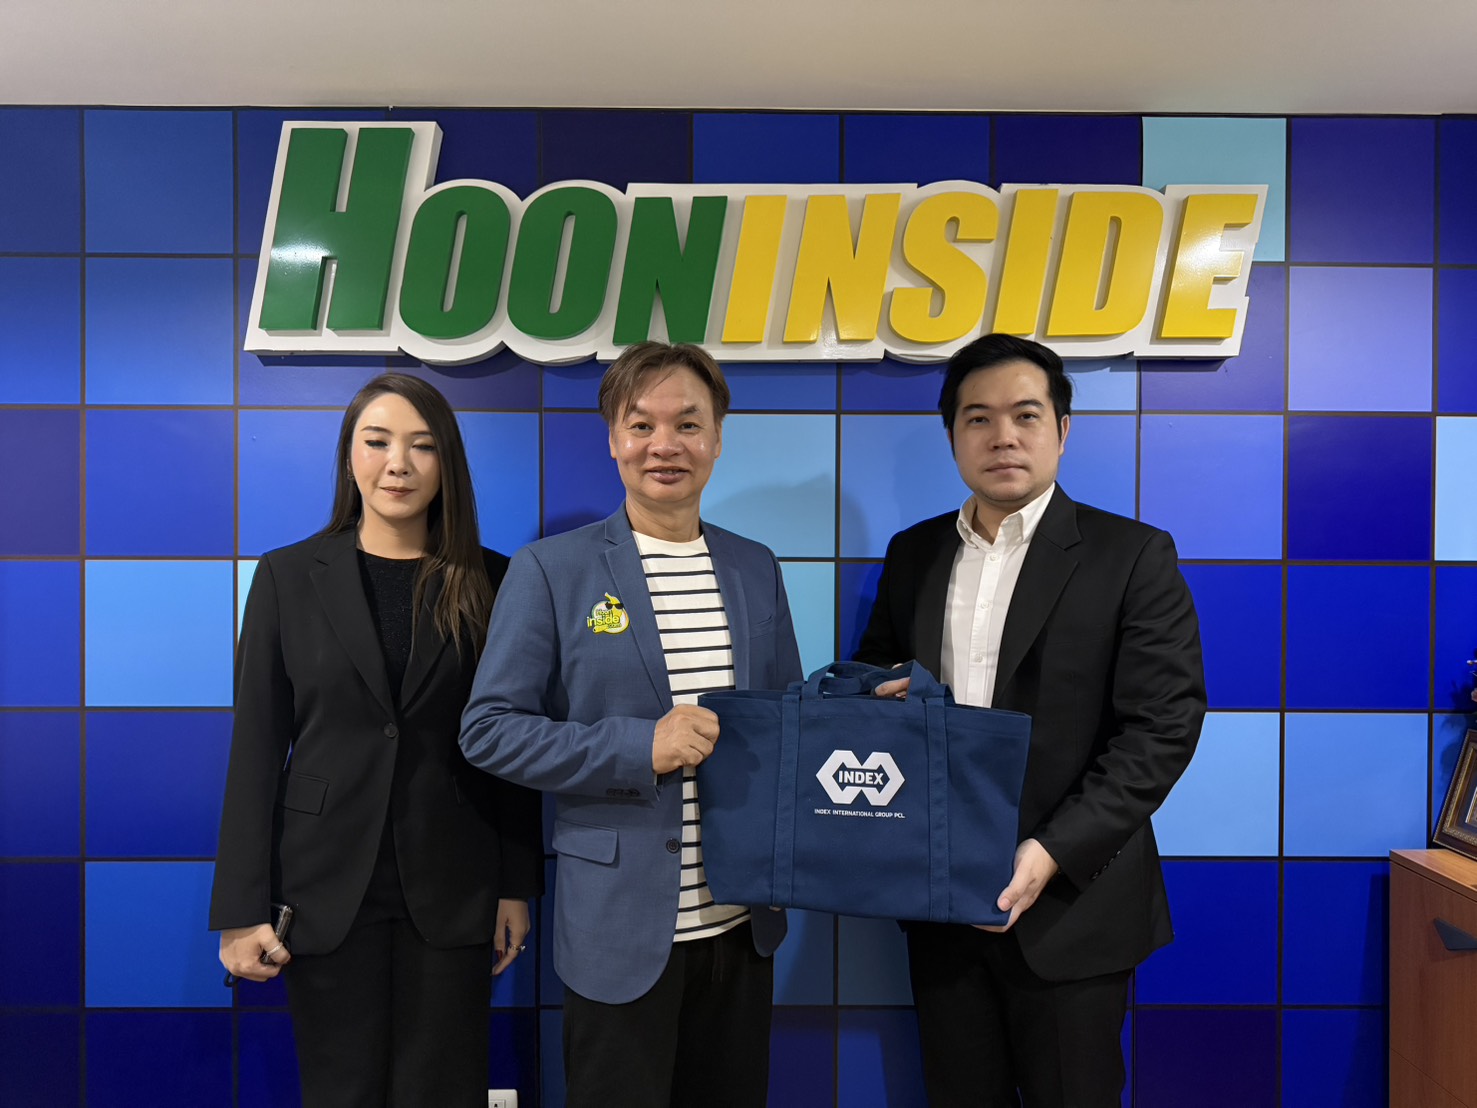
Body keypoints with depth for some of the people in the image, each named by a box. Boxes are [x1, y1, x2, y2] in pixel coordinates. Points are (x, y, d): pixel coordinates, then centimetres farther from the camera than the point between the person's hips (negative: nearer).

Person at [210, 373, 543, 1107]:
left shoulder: (489, 583, 0)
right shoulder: (289, 576, 0)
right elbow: (256, 747, -1)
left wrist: (517, 885, 2)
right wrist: (241, 908, -3)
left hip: (451, 888, 0)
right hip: (327, 886, 0)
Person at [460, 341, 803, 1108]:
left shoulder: (756, 568, 6)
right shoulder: (552, 569, -7)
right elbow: (488, 728, -9)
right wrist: (637, 747, -20)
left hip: (741, 924, 4)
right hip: (619, 929, -4)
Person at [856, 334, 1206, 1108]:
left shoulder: (1133, 556, -6)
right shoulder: (913, 554, 7)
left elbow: (1163, 727, -12)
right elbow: (872, 678, 16)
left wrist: (1053, 853, -20)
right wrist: (878, 699, -9)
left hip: (1067, 903, -3)